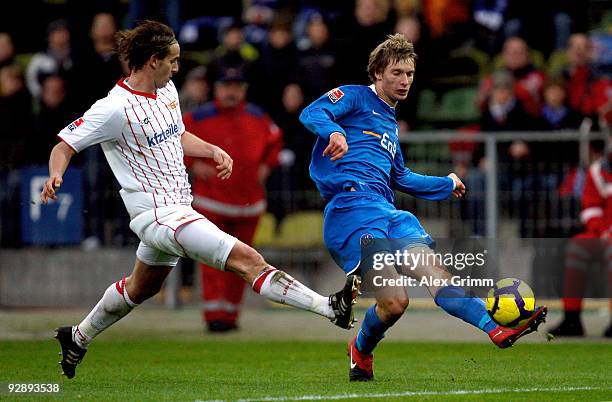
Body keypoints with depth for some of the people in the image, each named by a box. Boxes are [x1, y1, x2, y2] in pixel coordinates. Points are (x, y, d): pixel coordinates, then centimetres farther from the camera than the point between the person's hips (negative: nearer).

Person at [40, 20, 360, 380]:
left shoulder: (167, 91, 8)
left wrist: (213, 151, 8)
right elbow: (65, 145, -13)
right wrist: (56, 176, -33)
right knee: (245, 258, -20)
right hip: (157, 212, -10)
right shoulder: (116, 108, -17)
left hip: (177, 208, 10)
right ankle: (331, 308, -29)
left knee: (141, 288, 28)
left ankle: (78, 338, 47)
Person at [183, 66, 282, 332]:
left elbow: (275, 140, 25)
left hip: (249, 201, 4)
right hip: (211, 201, -4)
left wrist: (266, 166, 11)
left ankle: (230, 314, 19)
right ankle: (213, 313, -13)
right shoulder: (200, 118, -6)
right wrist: (193, 164, -7)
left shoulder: (258, 118, 6)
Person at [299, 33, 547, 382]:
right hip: (351, 205, -8)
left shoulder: (390, 121, 32)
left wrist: (447, 184, 50)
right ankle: (361, 350, 11)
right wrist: (333, 132, -31)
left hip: (388, 211, 8)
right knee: (395, 301, -18)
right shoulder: (355, 97, 8)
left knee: (433, 270, -17)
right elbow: (311, 114, -10)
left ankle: (497, 329, -35)